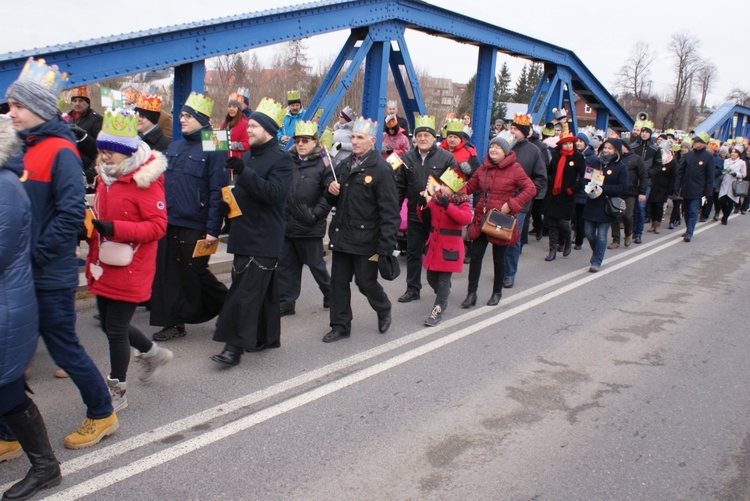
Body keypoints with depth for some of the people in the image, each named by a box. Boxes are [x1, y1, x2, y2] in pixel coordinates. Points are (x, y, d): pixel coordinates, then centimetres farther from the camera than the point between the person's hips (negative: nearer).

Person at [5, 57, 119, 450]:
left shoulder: (60, 152, -13)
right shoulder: (18, 150, 11)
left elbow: (71, 214, -20)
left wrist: (35, 252, -18)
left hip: (50, 275, -8)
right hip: (18, 274, 8)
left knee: (64, 348, 3)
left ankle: (102, 415, 23)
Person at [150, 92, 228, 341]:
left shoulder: (213, 150, -9)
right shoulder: (174, 147, 13)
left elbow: (217, 192, -14)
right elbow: (162, 182, 18)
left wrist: (213, 229, -17)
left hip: (194, 227, -7)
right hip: (168, 223, 7)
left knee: (196, 273, 3)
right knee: (167, 273, 8)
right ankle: (173, 323, 19)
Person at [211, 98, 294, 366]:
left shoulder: (281, 159, -10)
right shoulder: (248, 155, 15)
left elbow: (273, 193, -24)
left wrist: (243, 171, -29)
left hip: (264, 239, -8)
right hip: (244, 234, 8)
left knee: (247, 290, -10)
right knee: (264, 288, 15)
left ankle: (235, 345, -8)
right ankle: (267, 336, 26)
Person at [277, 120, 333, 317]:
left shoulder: (323, 164, -6)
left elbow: (329, 194, -10)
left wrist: (315, 214, -13)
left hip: (310, 227, -5)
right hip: (287, 224, 5)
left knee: (316, 264, 8)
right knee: (286, 265, 9)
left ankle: (331, 294, 30)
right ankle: (285, 302, 19)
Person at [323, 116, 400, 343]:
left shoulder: (381, 169, -12)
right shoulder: (344, 165, 11)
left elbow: (390, 210, -16)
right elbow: (334, 201, 22)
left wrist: (386, 245, -20)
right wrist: (332, 190, -3)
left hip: (365, 239, -6)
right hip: (341, 236, 7)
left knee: (366, 282, 5)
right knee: (339, 282, 9)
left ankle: (384, 310, 34)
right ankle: (340, 326, 21)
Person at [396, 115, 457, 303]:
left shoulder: (446, 158, -6)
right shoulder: (407, 158, 3)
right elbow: (400, 186, 7)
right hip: (415, 214, 3)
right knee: (413, 253, 9)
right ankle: (413, 289, 21)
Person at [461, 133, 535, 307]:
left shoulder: (514, 169, -7)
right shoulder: (483, 168, 8)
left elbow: (530, 189, -11)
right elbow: (470, 186, 14)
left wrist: (511, 204, -18)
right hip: (481, 219, 4)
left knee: (499, 259, 9)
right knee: (475, 256, 2)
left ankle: (497, 293, 26)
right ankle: (471, 294, 9)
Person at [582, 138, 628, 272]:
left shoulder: (620, 168, -3)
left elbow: (622, 188, -9)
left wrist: (603, 188, -18)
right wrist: (589, 186, -4)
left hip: (607, 207, -4)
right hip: (592, 205, 4)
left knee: (601, 236, -2)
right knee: (589, 233, 9)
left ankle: (597, 261, 9)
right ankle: (597, 255, 33)